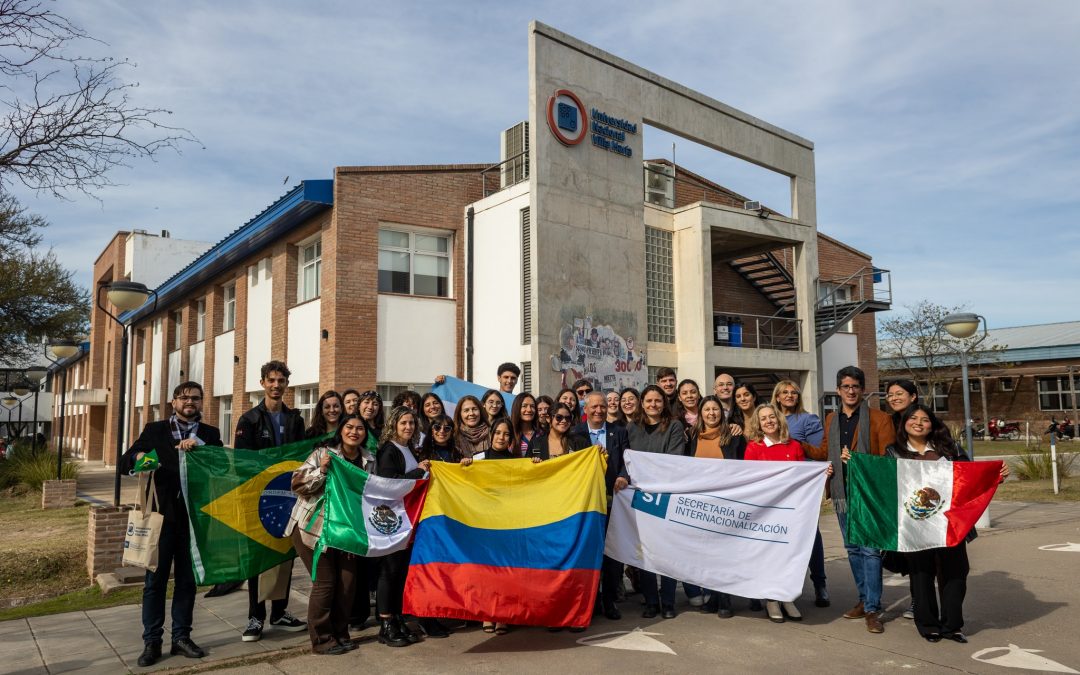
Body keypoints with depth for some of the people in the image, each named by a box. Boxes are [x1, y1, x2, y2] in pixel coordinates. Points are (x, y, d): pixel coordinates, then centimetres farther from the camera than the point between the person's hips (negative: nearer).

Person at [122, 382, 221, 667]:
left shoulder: (210, 434, 7)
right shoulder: (155, 429, 5)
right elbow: (125, 462, 0)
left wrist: (199, 447, -21)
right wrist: (139, 457, -22)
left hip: (194, 516, 1)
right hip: (161, 514, -1)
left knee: (187, 579, 9)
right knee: (155, 579, 5)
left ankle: (181, 636, 20)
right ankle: (152, 641, 14)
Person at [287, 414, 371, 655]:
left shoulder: (369, 460, 1)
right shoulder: (323, 452, -12)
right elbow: (297, 484, -17)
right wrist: (321, 470, -29)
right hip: (312, 526, -5)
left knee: (348, 580, 3)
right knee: (325, 581, -4)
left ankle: (340, 633, 22)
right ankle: (321, 639, 12)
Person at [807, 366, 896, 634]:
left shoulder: (879, 419, -3)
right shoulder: (831, 420, 13)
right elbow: (824, 452, 17)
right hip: (842, 493, 6)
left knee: (870, 549, -7)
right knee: (853, 549, 14)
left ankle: (872, 609, 0)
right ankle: (865, 599, 26)